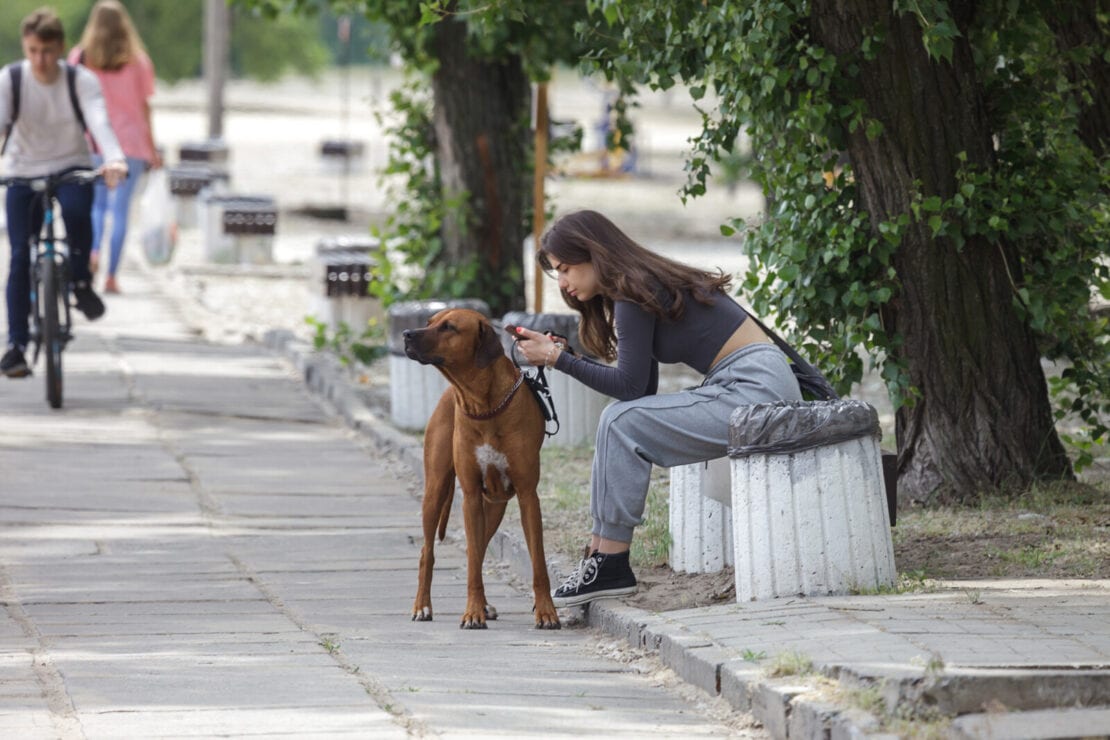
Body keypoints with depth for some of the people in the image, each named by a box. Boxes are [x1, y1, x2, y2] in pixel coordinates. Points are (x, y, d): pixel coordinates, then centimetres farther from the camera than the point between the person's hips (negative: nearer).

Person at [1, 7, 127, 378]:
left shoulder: (82, 81, -13)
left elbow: (99, 120, -29)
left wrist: (114, 159, -48)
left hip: (72, 168, -1)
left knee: (76, 210, -35)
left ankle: (81, 281, -10)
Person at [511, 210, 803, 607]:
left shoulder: (634, 294, -11)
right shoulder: (641, 285, 18)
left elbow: (630, 386, -14)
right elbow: (641, 390, 16)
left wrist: (559, 359, -9)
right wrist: (564, 355, 11)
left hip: (756, 388, -10)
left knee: (623, 422, -14)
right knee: (621, 419, 6)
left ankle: (610, 566, -11)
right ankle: (602, 556, 1)